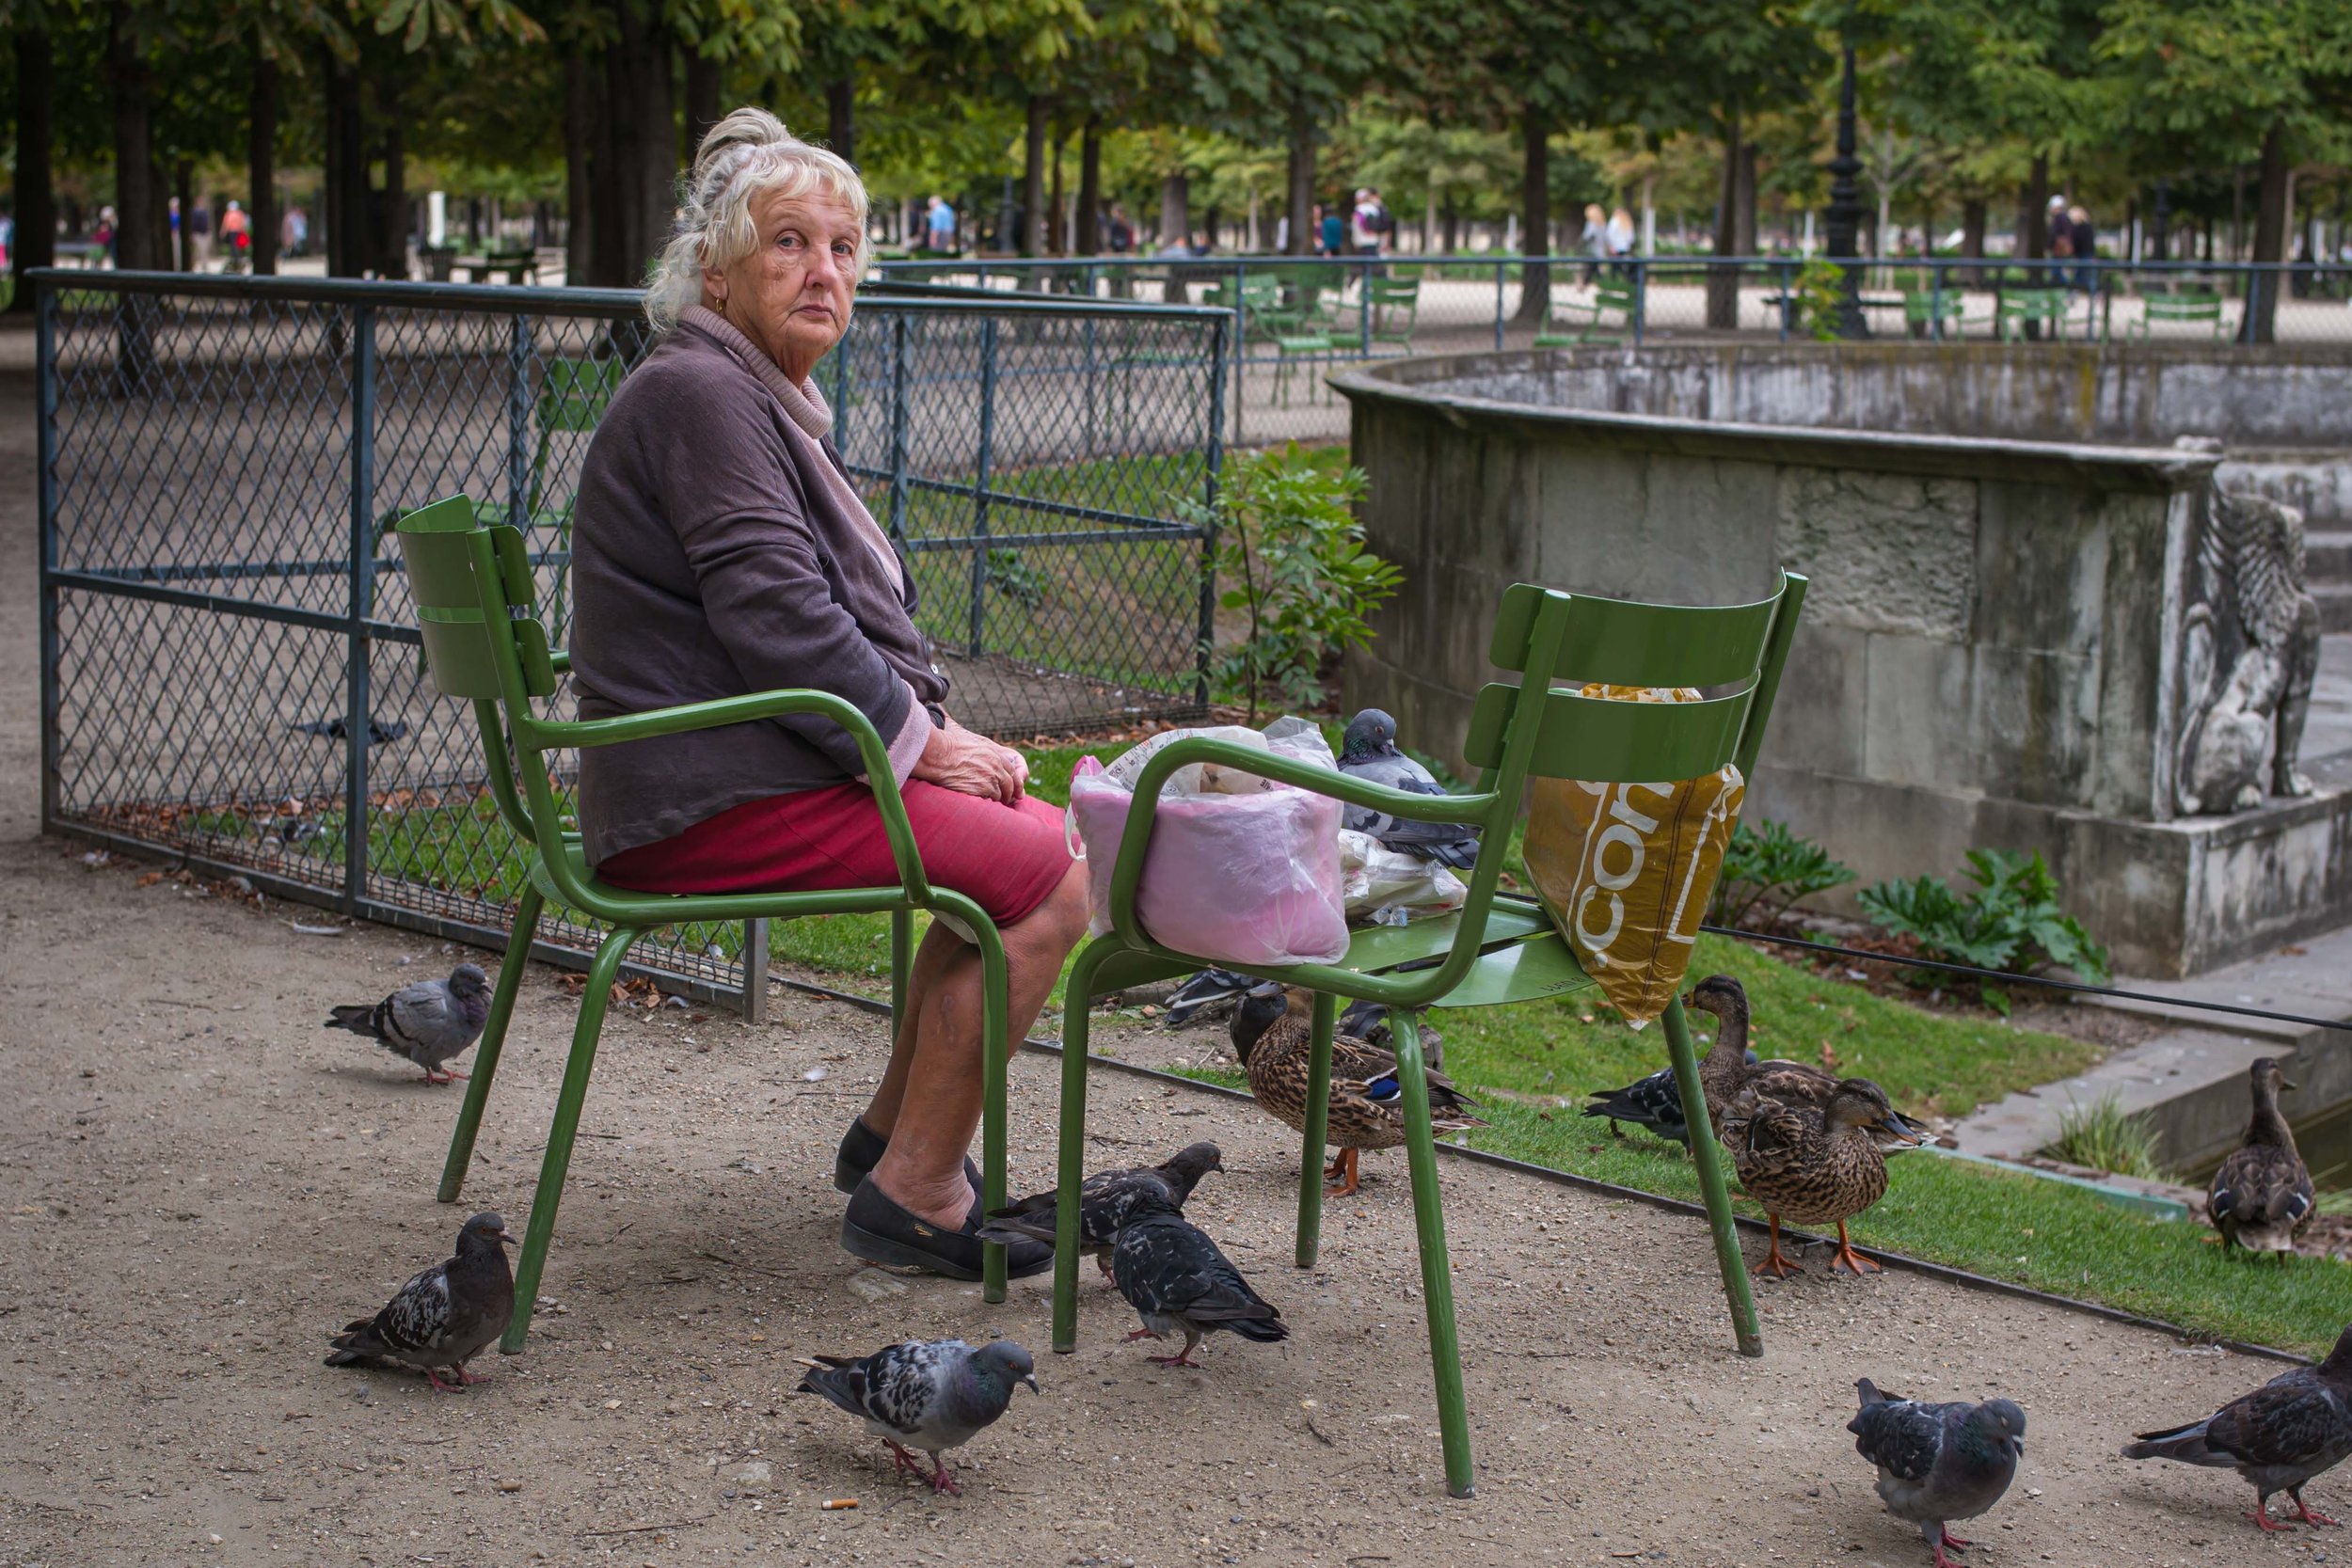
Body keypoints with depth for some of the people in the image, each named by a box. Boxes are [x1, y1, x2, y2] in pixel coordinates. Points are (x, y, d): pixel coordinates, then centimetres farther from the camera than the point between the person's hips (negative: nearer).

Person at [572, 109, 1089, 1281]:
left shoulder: (766, 400, 21)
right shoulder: (698, 394, -13)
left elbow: (835, 613, 22)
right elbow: (772, 617, -22)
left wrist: (938, 735, 8)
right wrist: (921, 740, -13)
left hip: (757, 765, 11)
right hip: (706, 803, -11)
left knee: (1043, 833, 11)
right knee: (1044, 877, -16)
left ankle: (891, 1132, 17)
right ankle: (912, 1196, -10)